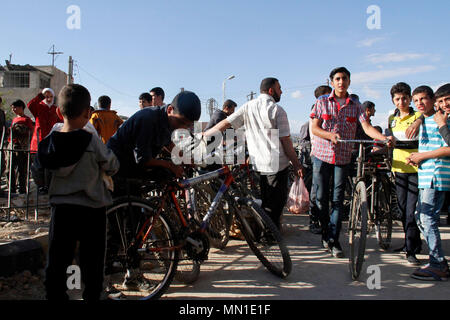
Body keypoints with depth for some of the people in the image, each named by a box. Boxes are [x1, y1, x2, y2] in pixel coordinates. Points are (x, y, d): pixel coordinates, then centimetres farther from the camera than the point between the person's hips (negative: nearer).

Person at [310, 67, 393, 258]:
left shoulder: (356, 106, 7)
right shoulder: (322, 102, 3)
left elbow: (367, 127, -5)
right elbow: (314, 128, -3)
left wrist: (384, 138, -24)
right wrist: (331, 135, -23)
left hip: (343, 158, 1)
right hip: (322, 156, -1)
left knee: (338, 200, 0)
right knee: (321, 198, 3)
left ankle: (333, 240, 7)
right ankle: (325, 233, 22)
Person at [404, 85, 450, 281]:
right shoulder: (424, 121, 20)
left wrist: (422, 156, -13)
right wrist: (417, 159, 11)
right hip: (426, 176, 10)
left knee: (428, 220, -10)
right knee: (421, 218, 13)